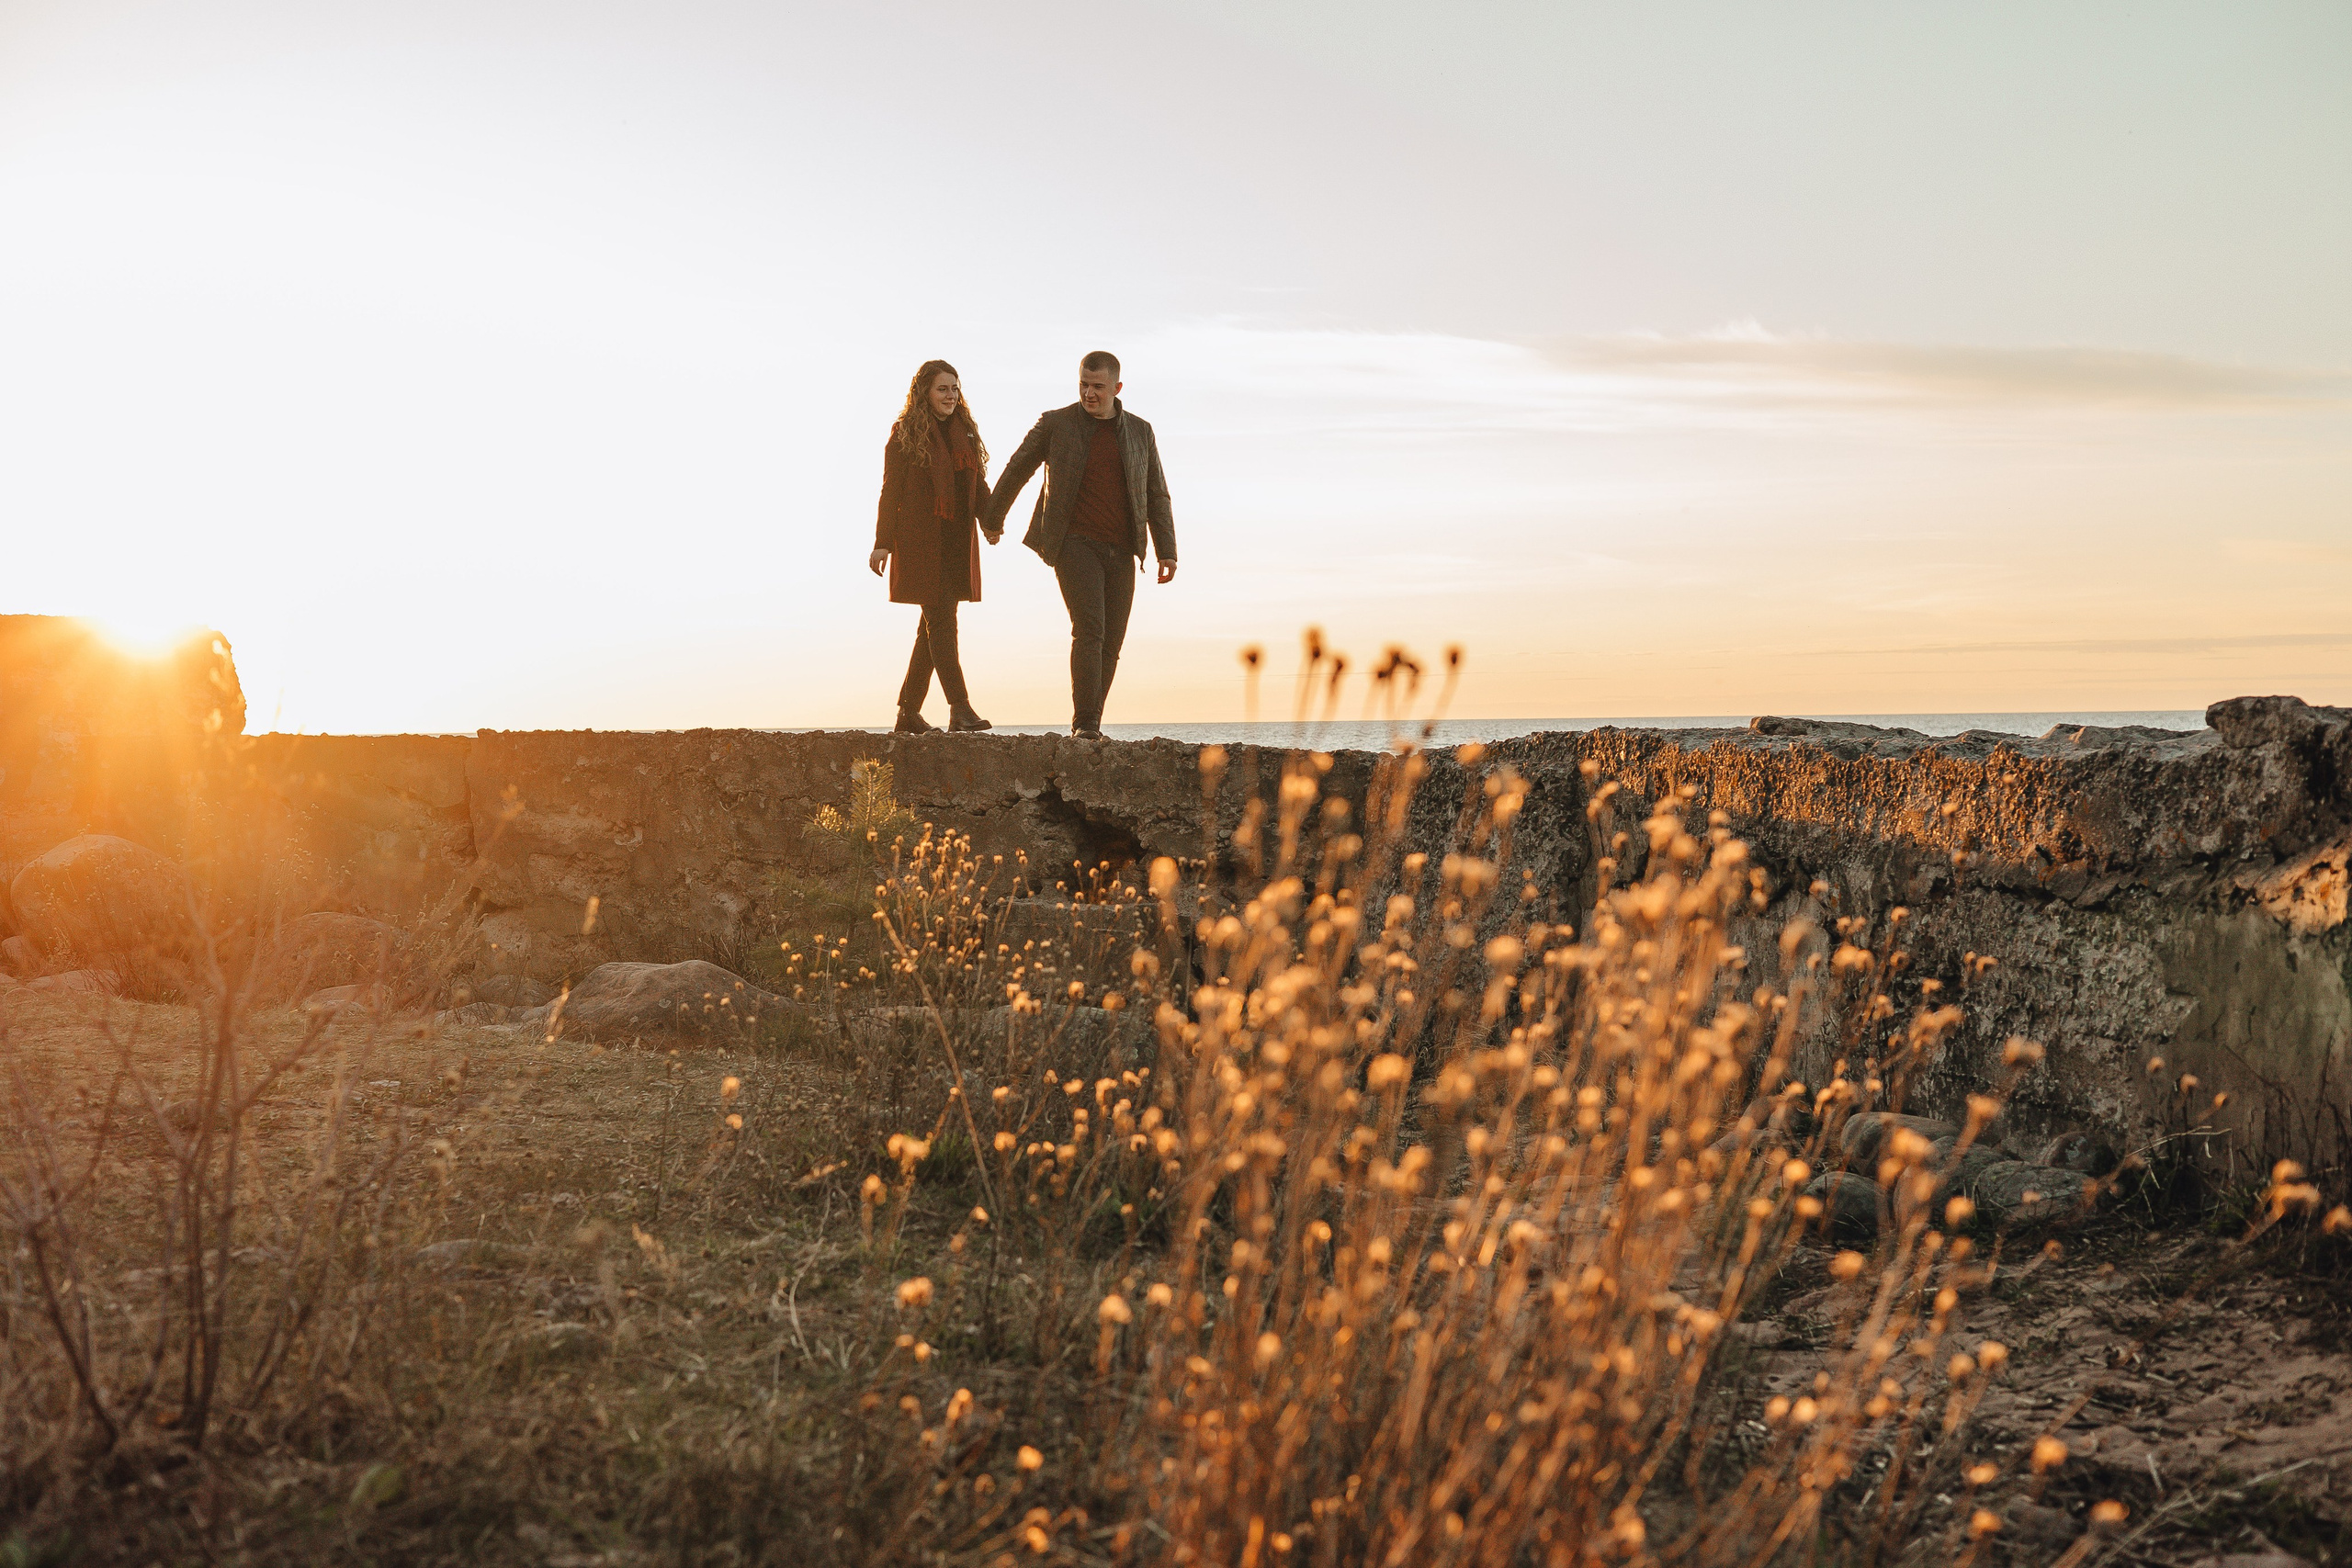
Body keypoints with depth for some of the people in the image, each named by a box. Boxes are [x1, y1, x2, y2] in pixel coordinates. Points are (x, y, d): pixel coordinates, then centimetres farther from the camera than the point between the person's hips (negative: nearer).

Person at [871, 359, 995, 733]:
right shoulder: (905, 434, -1)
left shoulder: (965, 431, 16)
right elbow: (890, 490, -4)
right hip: (921, 541, -6)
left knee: (933, 625, 7)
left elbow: (978, 483, 15)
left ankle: (909, 713, 14)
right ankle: (959, 707, -16)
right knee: (941, 619, -12)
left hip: (957, 541, 6)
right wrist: (883, 543, -10)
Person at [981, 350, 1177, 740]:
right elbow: (1016, 470, 14)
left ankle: (1088, 725, 13)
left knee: (1110, 642, 3)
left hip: (1121, 551, 4)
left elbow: (1157, 496, 13)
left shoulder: (1139, 432, 10)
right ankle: (1085, 723, -20)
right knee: (1089, 628, -20)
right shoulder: (1055, 424, 2)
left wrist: (1167, 552, 4)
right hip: (1075, 545, -4)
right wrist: (992, 518, 24)